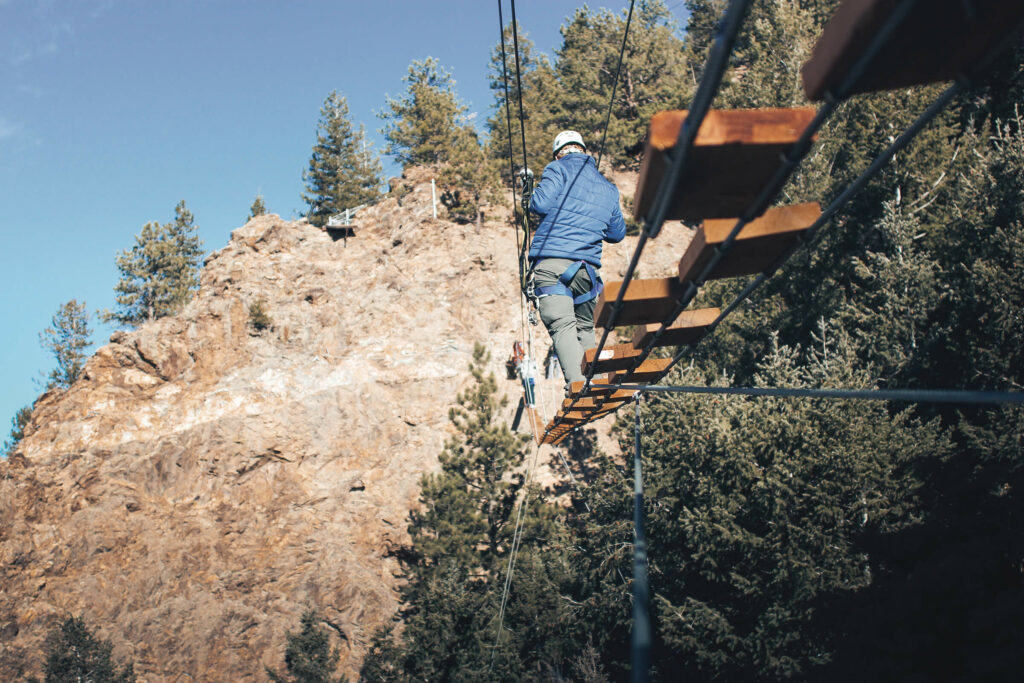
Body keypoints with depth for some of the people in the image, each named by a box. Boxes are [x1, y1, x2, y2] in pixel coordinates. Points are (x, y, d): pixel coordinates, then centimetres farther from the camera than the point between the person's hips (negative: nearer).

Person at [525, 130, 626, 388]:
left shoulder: (559, 169, 6)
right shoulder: (608, 188, 22)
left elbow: (540, 204, -9)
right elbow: (618, 233, 26)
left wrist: (533, 194, 14)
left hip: (550, 260, -5)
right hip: (587, 266, 5)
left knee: (561, 325, -13)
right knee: (585, 328, 18)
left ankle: (577, 384, -28)